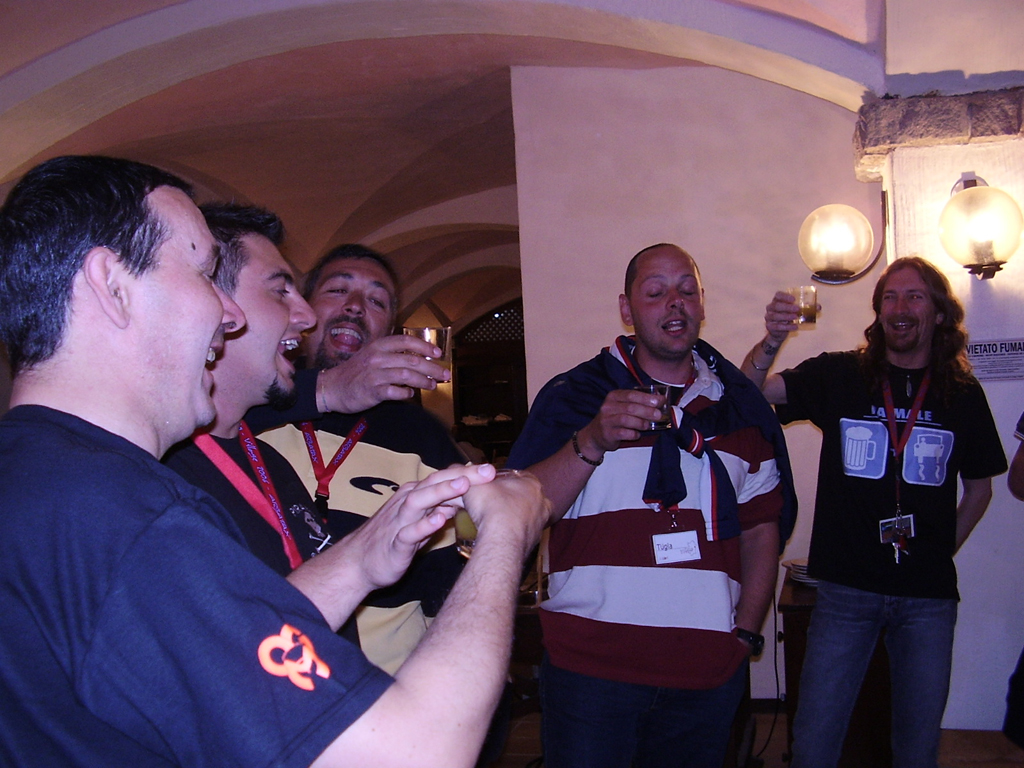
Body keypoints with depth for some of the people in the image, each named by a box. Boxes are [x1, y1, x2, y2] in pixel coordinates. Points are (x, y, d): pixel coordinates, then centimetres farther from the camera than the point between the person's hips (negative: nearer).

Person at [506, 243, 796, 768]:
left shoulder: (742, 409, 10)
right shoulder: (572, 396, 0)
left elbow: (761, 528, 11)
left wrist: (746, 632, 4)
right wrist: (592, 442, -20)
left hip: (708, 671, 3)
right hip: (592, 662, -2)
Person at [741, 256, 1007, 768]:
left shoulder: (963, 394, 4)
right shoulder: (838, 375, -2)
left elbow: (979, 486, 15)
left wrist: (942, 551, 9)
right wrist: (772, 342, -30)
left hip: (929, 597, 2)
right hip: (847, 590, -2)